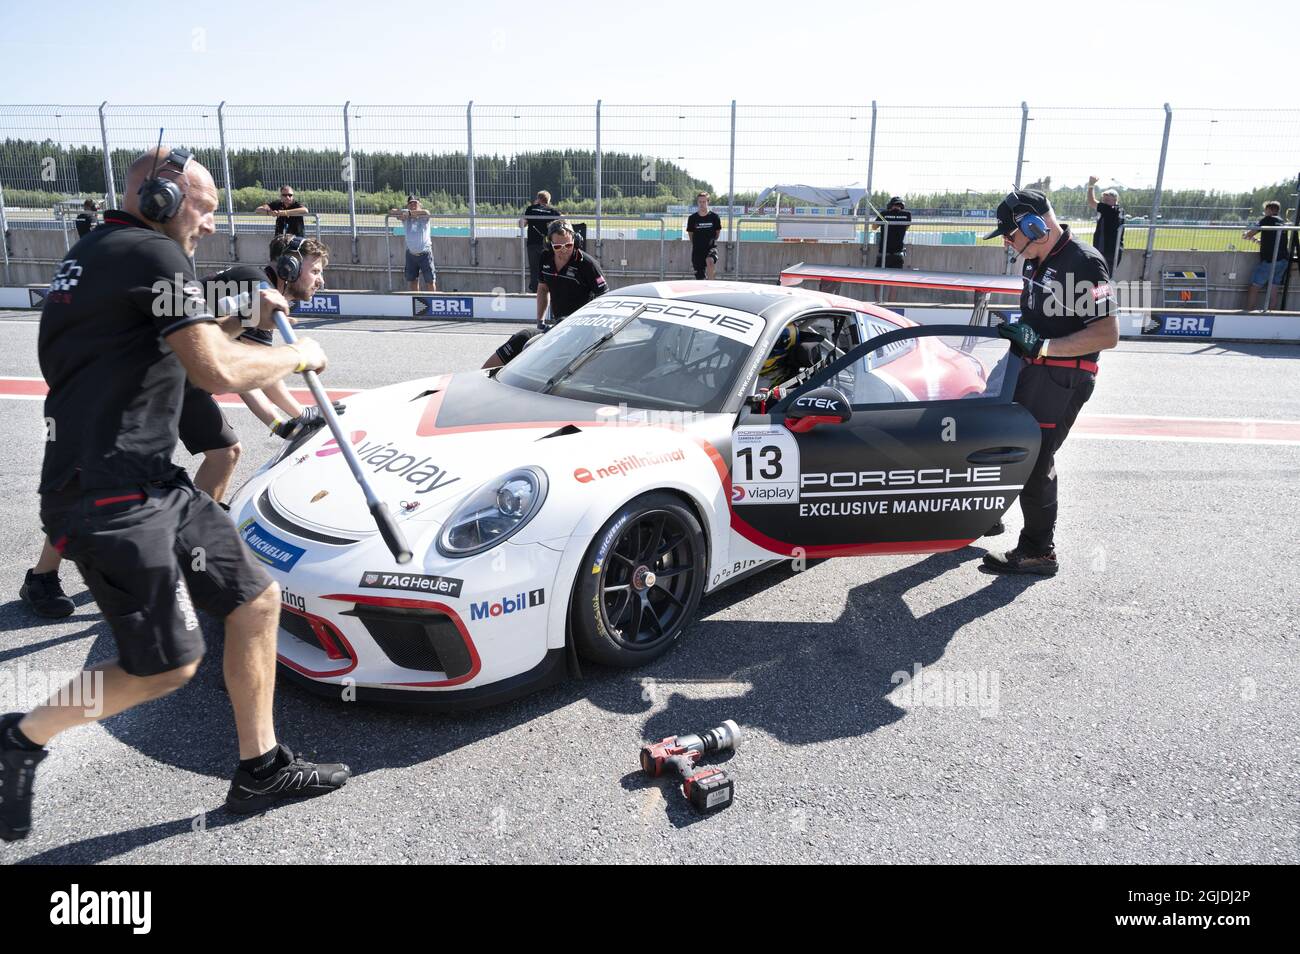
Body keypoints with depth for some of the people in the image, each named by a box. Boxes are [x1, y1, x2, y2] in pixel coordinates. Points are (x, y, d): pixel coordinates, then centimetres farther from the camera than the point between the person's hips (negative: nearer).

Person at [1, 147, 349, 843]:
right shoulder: (152, 254, -11)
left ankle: (260, 770, 17)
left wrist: (245, 323, 17)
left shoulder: (96, 254, 20)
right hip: (110, 499, -10)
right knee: (166, 666, -3)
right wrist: (298, 354, -4)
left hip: (153, 482, 10)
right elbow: (219, 373, -21)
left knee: (256, 600, 9)